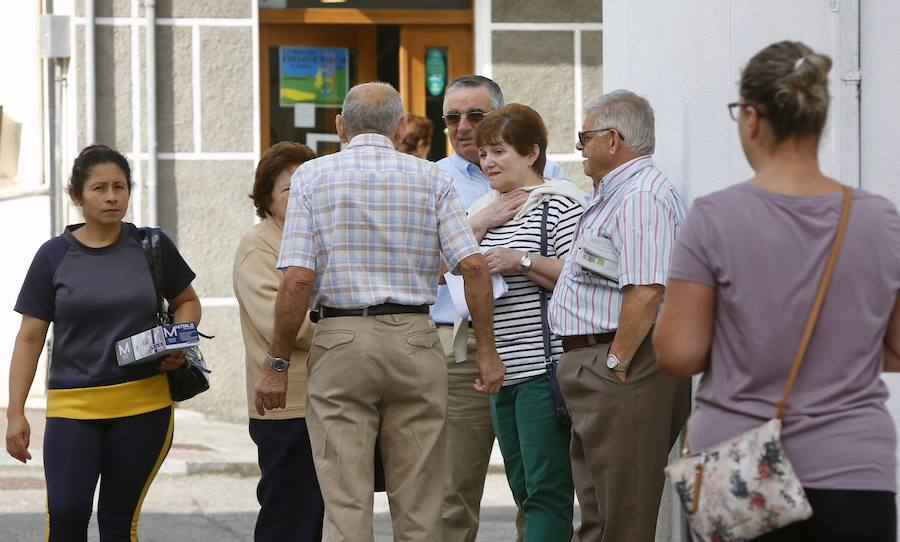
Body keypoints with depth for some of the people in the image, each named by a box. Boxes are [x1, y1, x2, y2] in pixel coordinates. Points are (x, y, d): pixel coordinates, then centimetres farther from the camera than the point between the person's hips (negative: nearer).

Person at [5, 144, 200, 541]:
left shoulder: (152, 247, 3)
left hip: (142, 406, 1)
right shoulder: (55, 256, 1)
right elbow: (30, 337, 3)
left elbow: (187, 302, 19)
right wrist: (15, 412, -3)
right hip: (72, 406, -1)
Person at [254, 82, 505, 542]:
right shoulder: (431, 178, 6)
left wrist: (276, 364, 0)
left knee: (345, 504, -1)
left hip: (340, 342, -1)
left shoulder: (312, 177, 2)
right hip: (415, 340, 1)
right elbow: (473, 266, -3)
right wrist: (487, 351, 4)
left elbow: (298, 280, -6)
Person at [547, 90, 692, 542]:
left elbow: (645, 295, -25)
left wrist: (616, 365, -22)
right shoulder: (615, 195, 22)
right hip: (596, 364, 11)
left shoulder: (641, 198, -15)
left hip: (623, 371, -11)